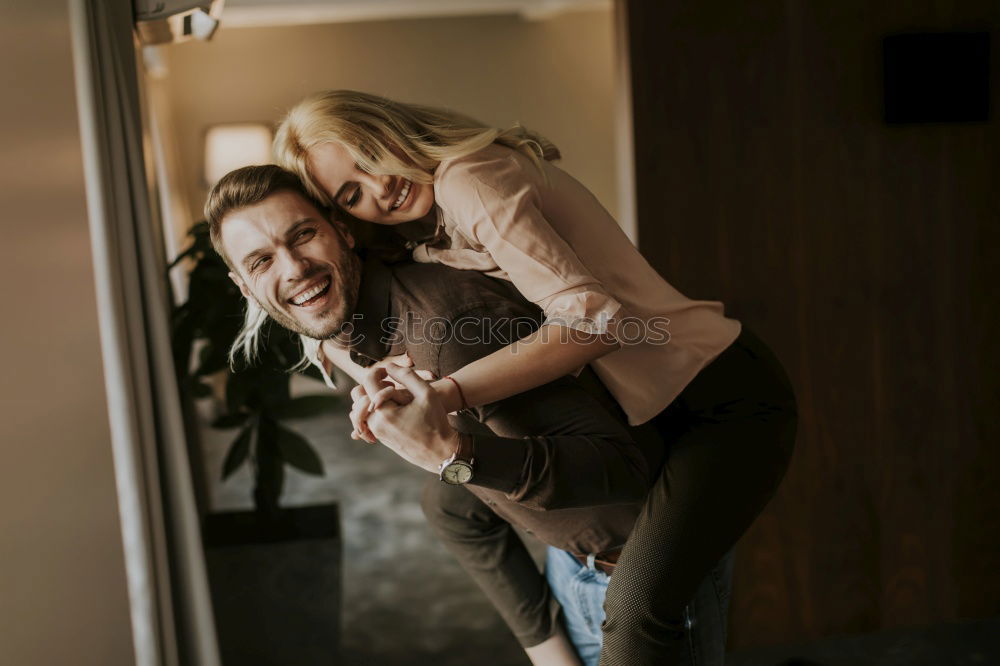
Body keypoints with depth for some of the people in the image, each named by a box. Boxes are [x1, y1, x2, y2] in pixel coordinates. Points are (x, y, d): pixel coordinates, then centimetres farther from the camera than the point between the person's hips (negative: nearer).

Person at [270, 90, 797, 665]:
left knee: (635, 610, -28)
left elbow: (594, 318, -28)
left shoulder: (468, 179, -19)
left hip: (730, 399, -9)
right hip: (656, 407, 10)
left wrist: (444, 393, -33)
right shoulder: (432, 238, 8)